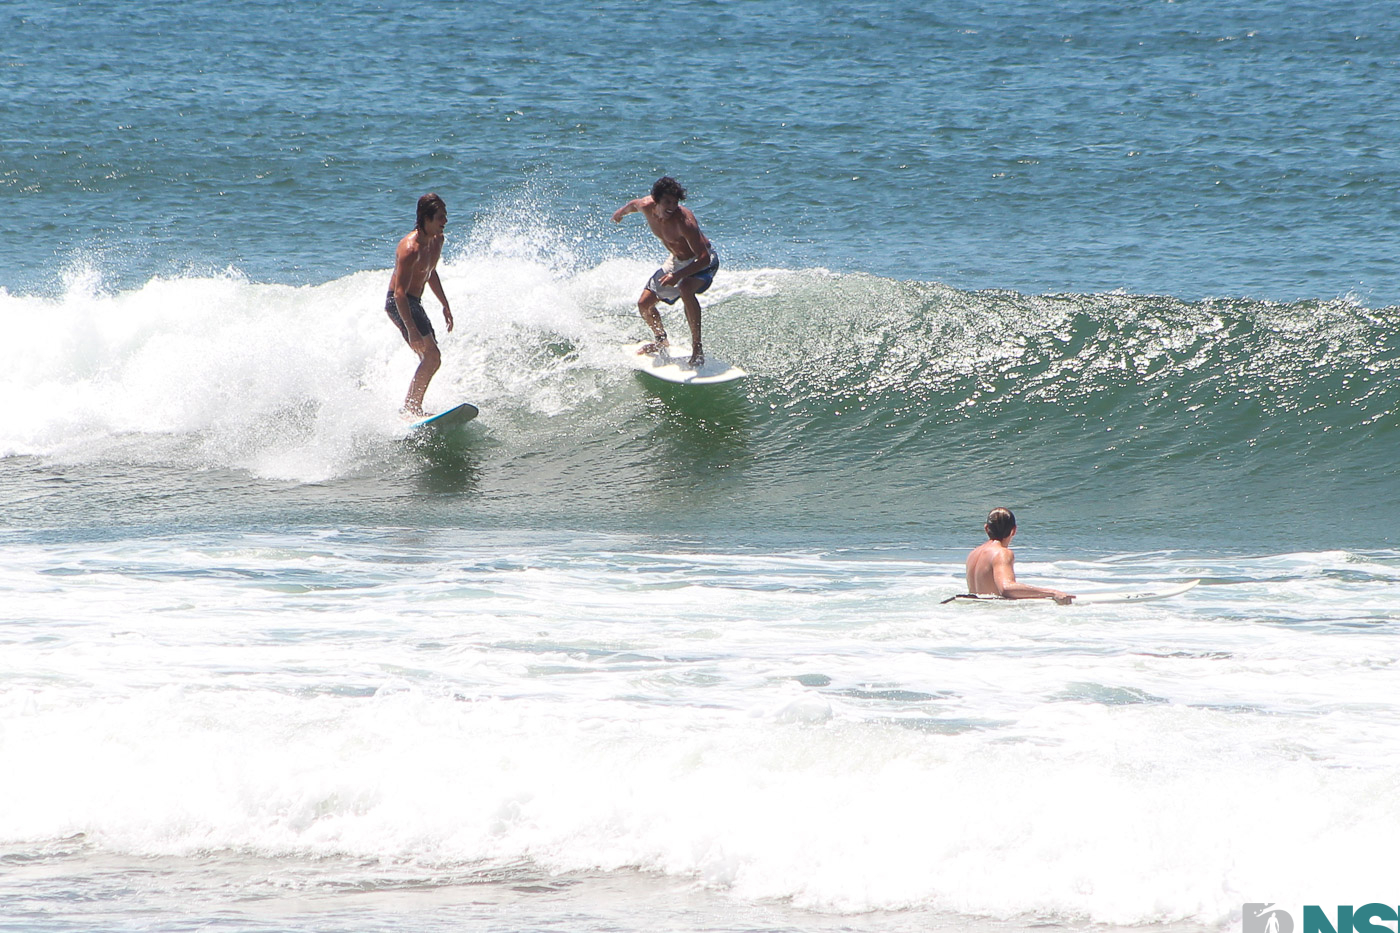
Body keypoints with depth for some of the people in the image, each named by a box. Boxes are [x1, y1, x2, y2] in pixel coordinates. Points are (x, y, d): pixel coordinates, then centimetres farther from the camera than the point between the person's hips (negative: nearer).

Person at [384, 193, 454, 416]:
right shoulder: (411, 249, -26)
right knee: (431, 356, -19)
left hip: (414, 304, 10)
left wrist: (445, 305, 26)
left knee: (431, 360, 13)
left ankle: (411, 408, 18)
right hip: (399, 304, -10)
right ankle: (411, 408, -18)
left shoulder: (437, 240, 3)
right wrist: (411, 329, -35)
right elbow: (399, 292, -30)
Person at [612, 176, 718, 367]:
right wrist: (621, 212, 32)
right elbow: (634, 204, 10)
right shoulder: (647, 207, -18)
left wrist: (678, 276, -54)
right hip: (676, 259, 7)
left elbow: (703, 258, -40)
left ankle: (697, 347, -29)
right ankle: (661, 340, 37)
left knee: (686, 289, -38)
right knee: (644, 304, 6)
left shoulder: (683, 221, -37)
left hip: (702, 262, -7)